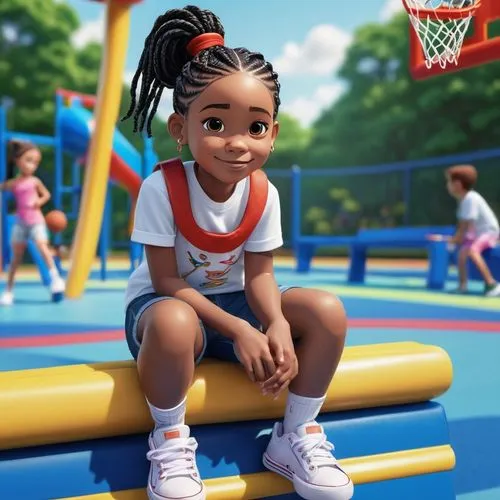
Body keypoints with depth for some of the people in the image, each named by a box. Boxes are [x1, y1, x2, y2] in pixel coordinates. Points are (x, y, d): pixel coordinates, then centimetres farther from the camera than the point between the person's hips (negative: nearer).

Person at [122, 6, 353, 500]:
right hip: (160, 301, -4)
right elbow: (168, 282, -21)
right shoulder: (162, 188, -22)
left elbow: (259, 275, -7)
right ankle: (170, 442, -15)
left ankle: (298, 436, 1)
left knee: (327, 311, -16)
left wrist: (277, 325, -29)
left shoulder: (263, 193, -9)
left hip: (230, 299, 5)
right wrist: (239, 331, -28)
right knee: (174, 323, -43)